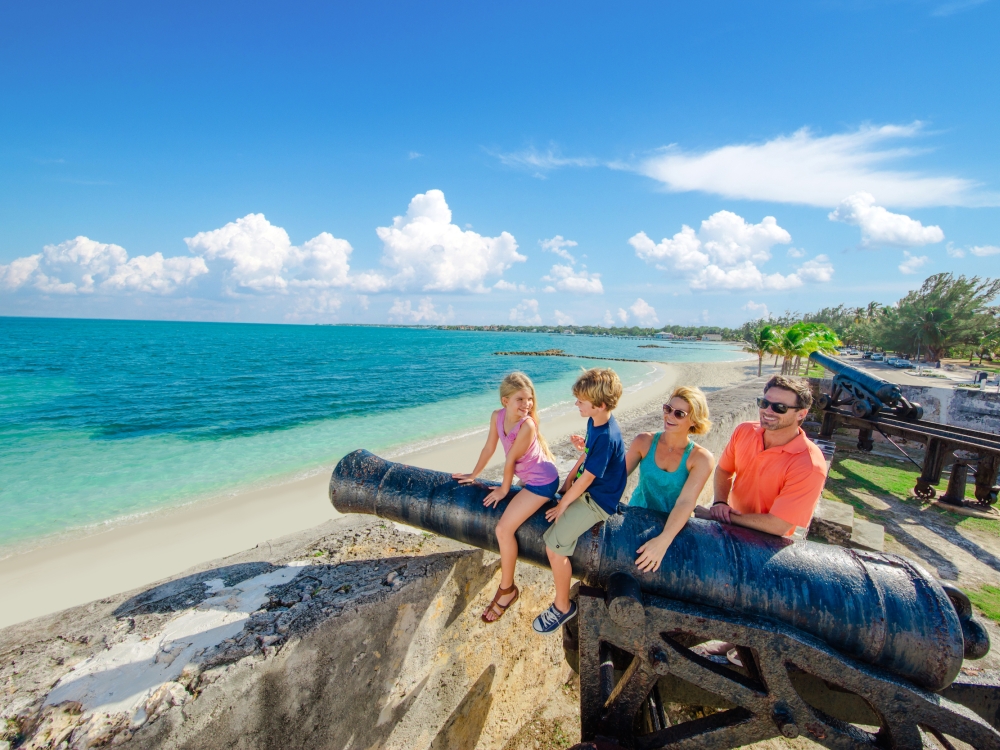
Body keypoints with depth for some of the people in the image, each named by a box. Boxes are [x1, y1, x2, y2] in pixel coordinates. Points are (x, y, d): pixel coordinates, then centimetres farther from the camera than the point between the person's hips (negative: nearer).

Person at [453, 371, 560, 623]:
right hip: (527, 477, 8)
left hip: (542, 481, -8)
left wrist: (504, 489, -7)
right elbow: (489, 448, 4)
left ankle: (507, 589, 6)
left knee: (503, 529, -10)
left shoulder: (527, 425, -30)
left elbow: (510, 460, -19)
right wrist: (473, 475, 12)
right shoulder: (497, 416, -9)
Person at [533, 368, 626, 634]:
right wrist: (570, 478, 3)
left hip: (598, 500, -10)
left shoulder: (606, 437, -30)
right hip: (586, 488, 10)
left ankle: (562, 607, 6)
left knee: (554, 544, -17)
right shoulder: (595, 422, -2)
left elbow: (586, 479, -24)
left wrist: (563, 504, -13)